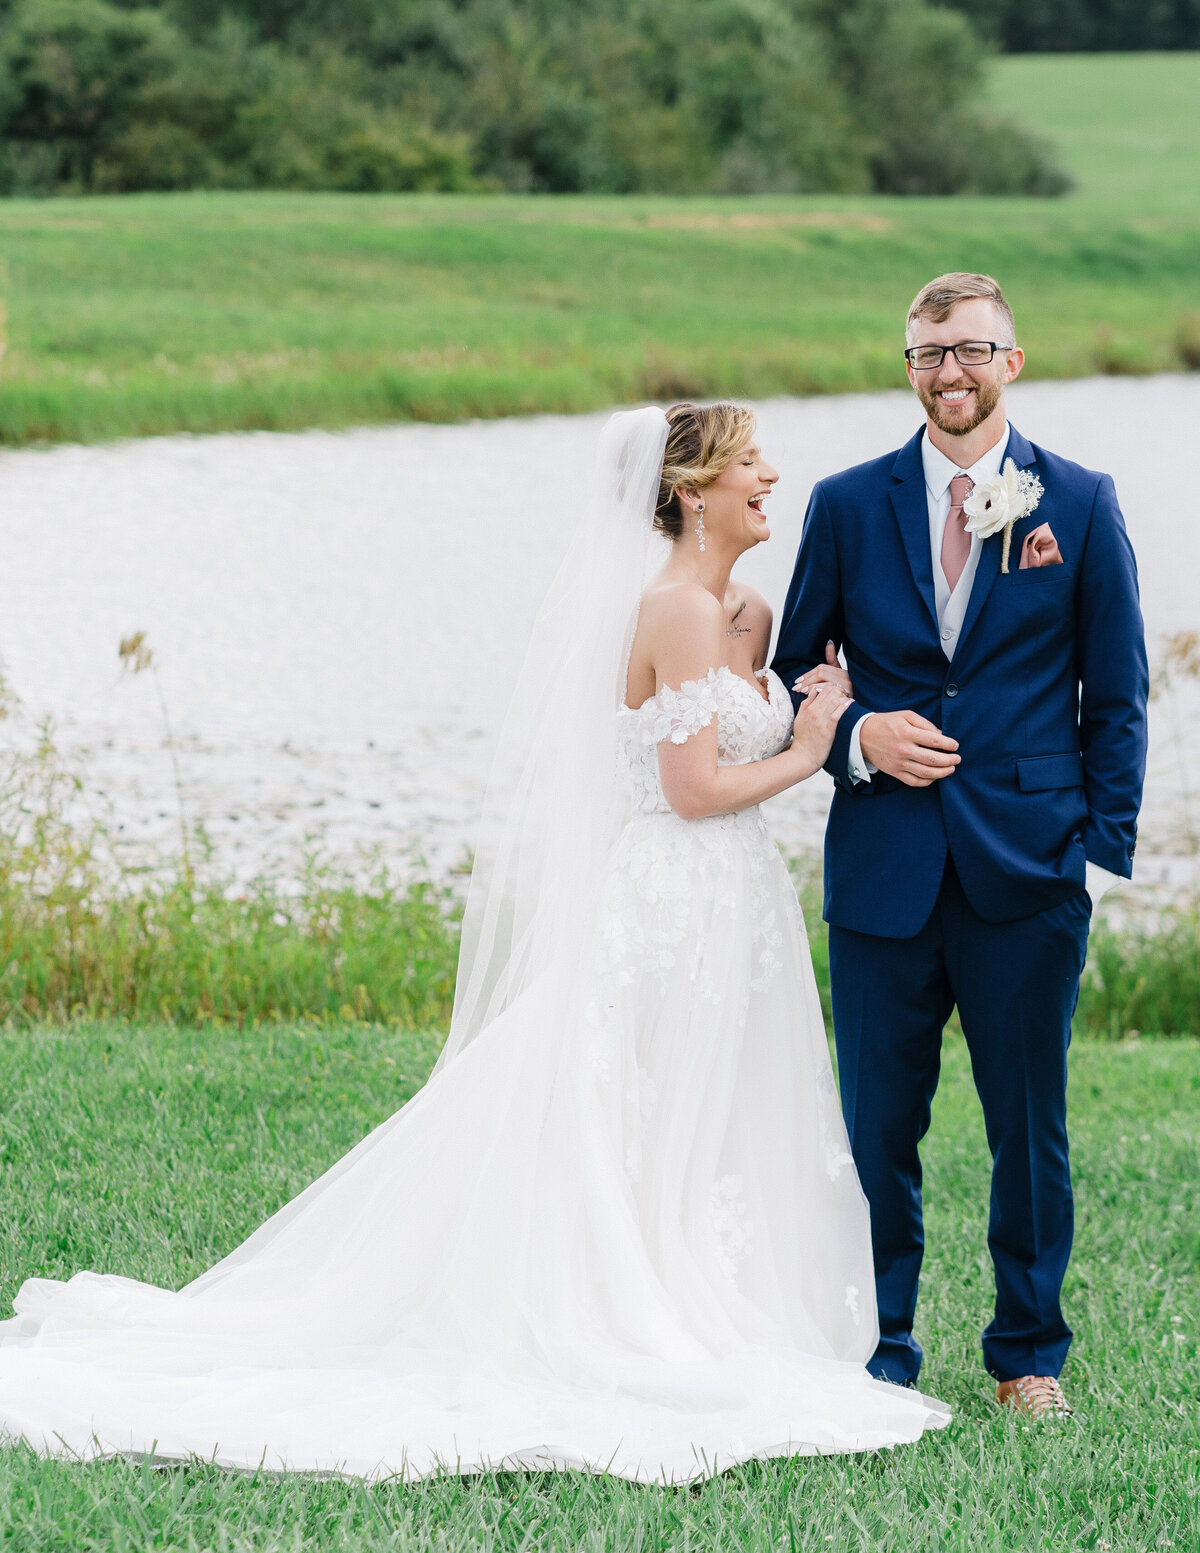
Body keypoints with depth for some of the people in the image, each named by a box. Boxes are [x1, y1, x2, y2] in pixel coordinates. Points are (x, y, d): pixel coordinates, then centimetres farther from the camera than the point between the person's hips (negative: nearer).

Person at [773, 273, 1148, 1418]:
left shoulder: (1080, 504, 4)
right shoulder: (847, 505, 6)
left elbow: (1115, 698, 5)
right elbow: (795, 674, 12)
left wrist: (1106, 848, -2)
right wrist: (855, 737, -8)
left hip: (1030, 870, -1)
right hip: (884, 864, 1)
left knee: (1030, 1124, 6)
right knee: (877, 1120, 5)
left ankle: (1029, 1353, 21)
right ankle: (879, 1350, 18)